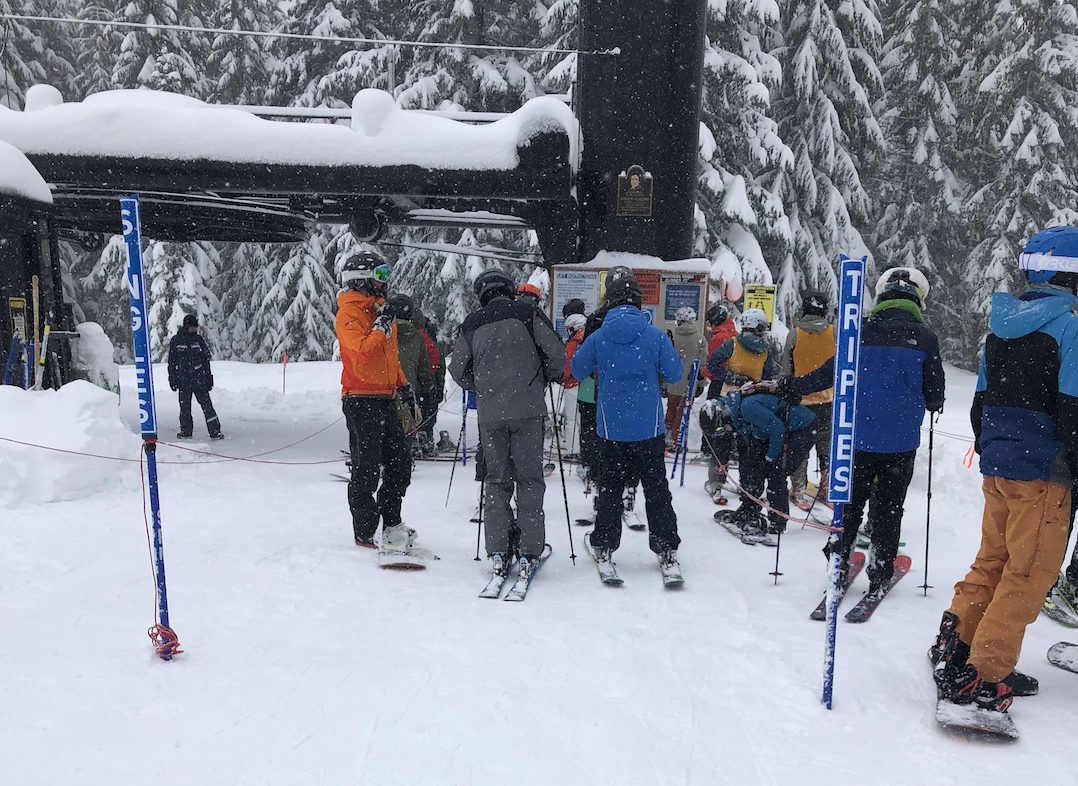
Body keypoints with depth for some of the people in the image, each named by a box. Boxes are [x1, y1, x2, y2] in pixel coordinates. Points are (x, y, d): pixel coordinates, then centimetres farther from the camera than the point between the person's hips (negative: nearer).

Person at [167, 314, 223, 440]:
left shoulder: (199, 340, 6)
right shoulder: (175, 341, 4)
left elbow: (206, 360, 10)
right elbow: (171, 361, 8)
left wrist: (209, 377, 7)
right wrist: (172, 379, 5)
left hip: (199, 379, 0)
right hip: (183, 380, 0)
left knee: (207, 405, -5)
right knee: (184, 407, 7)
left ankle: (215, 431, -4)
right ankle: (186, 431, 20)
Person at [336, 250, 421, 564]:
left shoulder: (380, 308, 16)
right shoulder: (348, 313, -10)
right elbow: (362, 352, -26)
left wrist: (402, 385, 20)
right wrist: (382, 325, -19)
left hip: (386, 399, 9)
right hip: (361, 401, -8)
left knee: (400, 463, 11)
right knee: (367, 469, -3)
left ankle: (391, 524, 24)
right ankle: (366, 533, 8)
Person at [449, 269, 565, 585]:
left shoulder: (472, 324, 8)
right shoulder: (527, 313, 0)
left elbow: (457, 369, 12)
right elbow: (556, 352, -3)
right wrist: (548, 378, 15)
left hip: (490, 413, 2)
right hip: (528, 408, -2)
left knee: (496, 479, 10)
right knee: (529, 478, 4)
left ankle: (498, 551, 8)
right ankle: (529, 552, 3)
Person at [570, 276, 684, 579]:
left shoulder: (598, 338, -6)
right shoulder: (656, 336, -7)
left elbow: (578, 369, 8)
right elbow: (675, 374, -1)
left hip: (611, 429, 0)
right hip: (649, 427, 0)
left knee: (609, 489, 13)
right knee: (657, 490, 10)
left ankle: (604, 548, 17)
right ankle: (666, 550, 13)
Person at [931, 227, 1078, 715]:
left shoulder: (1000, 325, 10)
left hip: (997, 467, 8)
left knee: (993, 559, 20)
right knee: (1029, 575, 0)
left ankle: (954, 646, 24)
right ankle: (981, 678, 1)